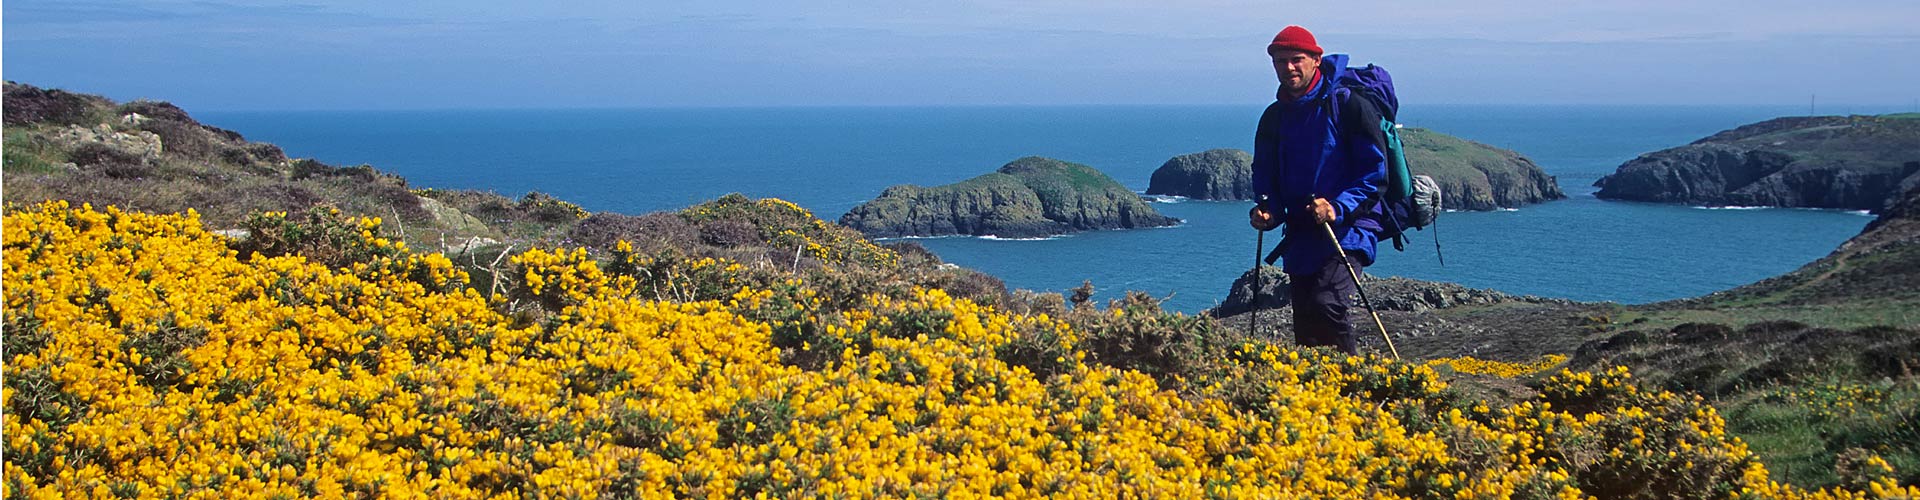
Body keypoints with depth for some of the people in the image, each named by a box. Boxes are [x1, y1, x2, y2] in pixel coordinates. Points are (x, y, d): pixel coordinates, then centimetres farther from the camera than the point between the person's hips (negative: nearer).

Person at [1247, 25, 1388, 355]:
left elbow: (1375, 170, -9)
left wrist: (1339, 208, -22)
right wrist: (1267, 211, -3)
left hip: (1348, 230, -6)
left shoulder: (1348, 105, -7)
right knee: (1305, 330, 7)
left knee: (1326, 304, -26)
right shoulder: (1274, 117, 11)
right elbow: (1265, 176, 18)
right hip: (1301, 235, 7)